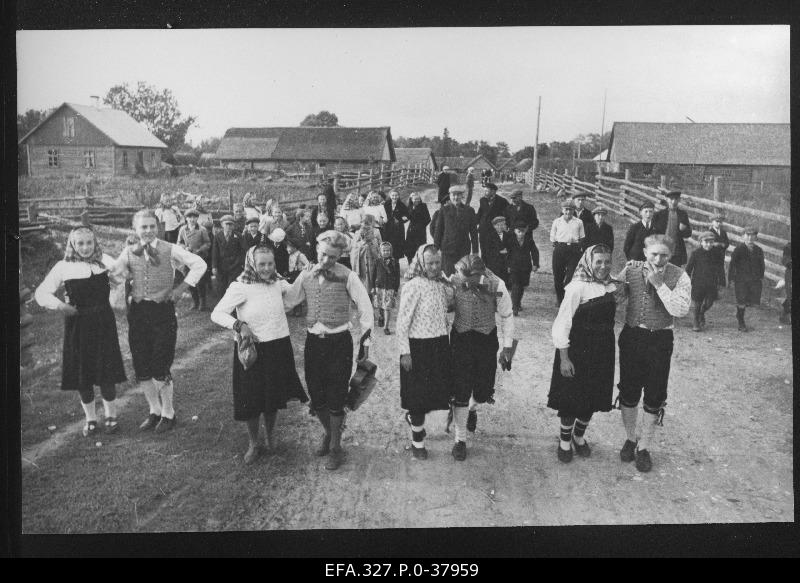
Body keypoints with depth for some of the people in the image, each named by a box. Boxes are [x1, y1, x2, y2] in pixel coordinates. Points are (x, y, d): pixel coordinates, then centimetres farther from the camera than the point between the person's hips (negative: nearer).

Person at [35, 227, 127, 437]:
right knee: (81, 373, 8)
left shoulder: (104, 261, 1)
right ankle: (90, 418, 26)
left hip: (103, 322, 0)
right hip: (77, 324, 1)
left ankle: (111, 416, 22)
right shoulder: (64, 267, -2)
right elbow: (41, 292, -1)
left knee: (107, 372, 3)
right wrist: (59, 305, -14)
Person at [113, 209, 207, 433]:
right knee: (141, 369, 9)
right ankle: (154, 411, 28)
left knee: (160, 368, -2)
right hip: (138, 311, 4)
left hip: (163, 310, -4)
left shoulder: (169, 250, -3)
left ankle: (168, 414, 16)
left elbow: (199, 264, -8)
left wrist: (181, 288, -10)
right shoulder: (129, 252, 6)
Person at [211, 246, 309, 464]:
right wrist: (239, 325, -27)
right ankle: (254, 444, 30)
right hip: (252, 349, -4)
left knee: (274, 397, 16)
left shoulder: (278, 282, 0)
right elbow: (216, 313, -18)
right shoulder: (241, 287, -16)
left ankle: (270, 438, 39)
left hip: (279, 347, 4)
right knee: (252, 400, 7)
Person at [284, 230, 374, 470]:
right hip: (313, 341, 4)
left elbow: (365, 308, -3)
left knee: (335, 398, 0)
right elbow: (288, 301, 10)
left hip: (339, 341, -4)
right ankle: (329, 432, 38)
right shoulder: (306, 275, 3)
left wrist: (365, 342, -2)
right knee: (316, 397, 11)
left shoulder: (347, 276, -8)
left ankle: (335, 447, 17)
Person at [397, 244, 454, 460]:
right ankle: (418, 441, 22)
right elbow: (402, 321, -14)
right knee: (418, 392, 5)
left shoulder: (443, 285, 5)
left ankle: (413, 417, 43)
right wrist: (404, 352, -16)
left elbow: (450, 304, 24)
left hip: (440, 345, 6)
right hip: (418, 347, -6)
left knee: (438, 390, 13)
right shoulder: (413, 286, -15)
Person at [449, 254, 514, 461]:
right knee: (461, 391, -1)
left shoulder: (496, 285, -17)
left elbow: (506, 316, -3)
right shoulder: (453, 282, -18)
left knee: (484, 391, 8)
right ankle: (460, 439, 15)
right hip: (460, 339, -1)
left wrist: (507, 345, 2)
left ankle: (472, 408, 47)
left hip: (487, 339, 1)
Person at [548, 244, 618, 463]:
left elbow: (609, 321, 12)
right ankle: (565, 441, 26)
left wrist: (612, 352, 11)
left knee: (594, 398, 14)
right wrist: (563, 358, -18)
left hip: (602, 354, 6)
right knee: (571, 398, 5)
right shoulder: (578, 288, -17)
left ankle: (579, 436, 36)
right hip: (577, 352, -6)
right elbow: (561, 324, -17)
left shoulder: (611, 287, 2)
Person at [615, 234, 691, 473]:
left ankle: (644, 447, 24)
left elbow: (681, 310, -22)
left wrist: (659, 284, -23)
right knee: (628, 392, 13)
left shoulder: (679, 277, -10)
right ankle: (630, 439, 34)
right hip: (631, 336, 2)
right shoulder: (631, 269, -2)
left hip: (660, 340, -2)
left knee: (654, 397, 7)